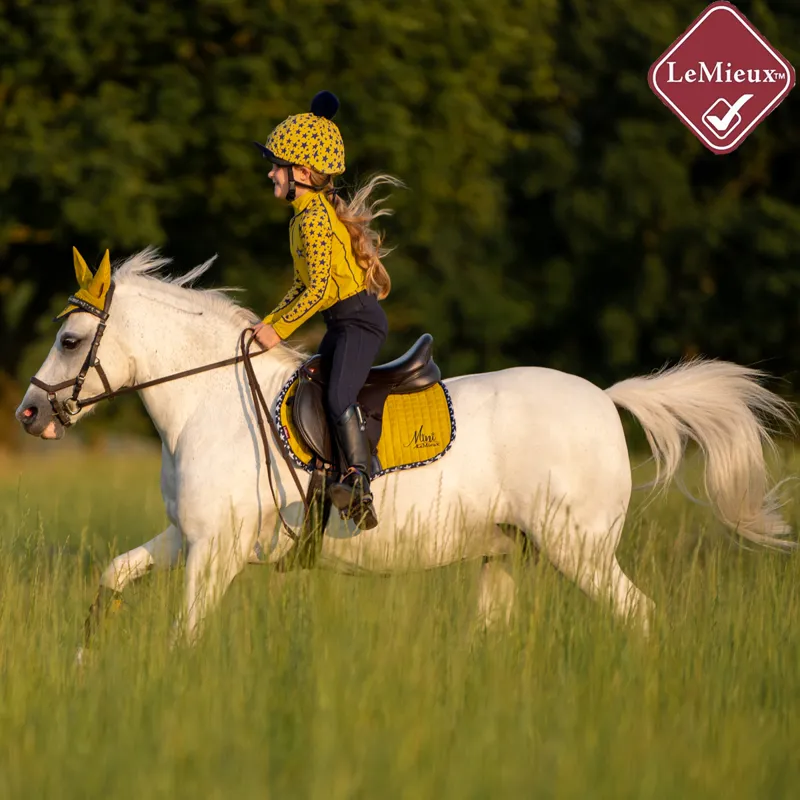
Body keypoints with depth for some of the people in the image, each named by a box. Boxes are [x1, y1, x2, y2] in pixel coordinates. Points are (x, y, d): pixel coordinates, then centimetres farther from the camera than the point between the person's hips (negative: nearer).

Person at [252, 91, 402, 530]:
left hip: (358, 318, -11)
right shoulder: (313, 211, 14)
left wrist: (280, 329, -16)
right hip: (341, 322, 11)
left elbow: (317, 289, -22)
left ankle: (359, 488, -36)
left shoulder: (313, 218, -17)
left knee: (338, 398, -26)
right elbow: (303, 284, 20)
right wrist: (270, 322, 13)